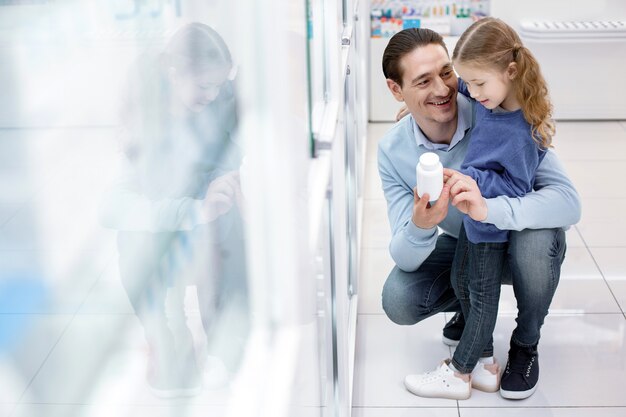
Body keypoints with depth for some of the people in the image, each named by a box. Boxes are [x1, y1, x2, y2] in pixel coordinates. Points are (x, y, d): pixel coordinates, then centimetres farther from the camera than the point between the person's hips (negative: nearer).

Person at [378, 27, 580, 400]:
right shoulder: (393, 151, -19)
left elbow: (569, 202, -36)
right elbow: (405, 259, -20)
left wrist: (488, 208, -54)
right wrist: (421, 226, -46)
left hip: (521, 239, -2)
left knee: (538, 237, -37)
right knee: (398, 301, -21)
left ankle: (526, 344, -6)